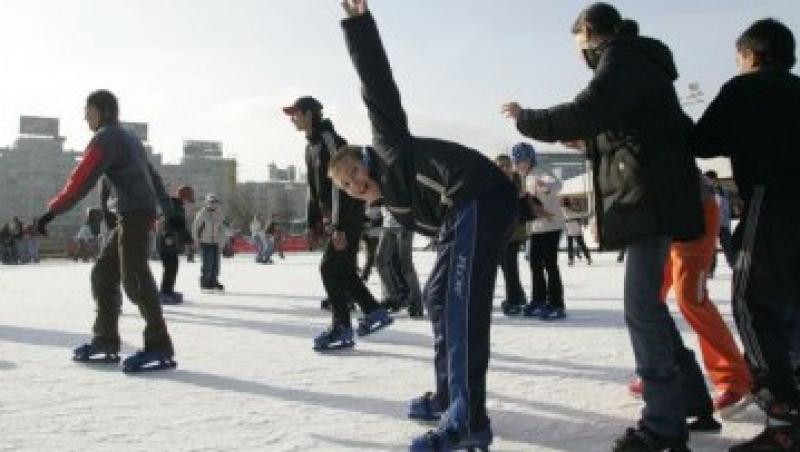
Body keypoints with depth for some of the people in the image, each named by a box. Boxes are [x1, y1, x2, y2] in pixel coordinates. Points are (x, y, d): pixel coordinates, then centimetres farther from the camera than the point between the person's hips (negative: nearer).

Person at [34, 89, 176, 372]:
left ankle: (160, 349, -14)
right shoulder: (129, 139, 24)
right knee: (103, 274, 11)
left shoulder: (106, 137, -5)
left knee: (134, 278, -13)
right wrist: (172, 214, 28)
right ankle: (105, 343, 13)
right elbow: (154, 179, 26)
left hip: (134, 213, -10)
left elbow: (82, 179, -14)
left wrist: (52, 211, -13)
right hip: (132, 216, 10)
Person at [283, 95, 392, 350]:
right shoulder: (311, 145, 13)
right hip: (333, 217, 10)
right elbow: (314, 189, 18)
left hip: (348, 215, -10)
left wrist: (339, 226, -26)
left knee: (331, 268, -9)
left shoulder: (329, 139, -16)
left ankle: (342, 329, -1)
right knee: (343, 270, 13)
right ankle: (375, 313, 24)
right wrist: (313, 222, 17)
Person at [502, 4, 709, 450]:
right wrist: (591, 143, 31)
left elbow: (584, 112, -22)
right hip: (652, 195, 10)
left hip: (649, 196, -10)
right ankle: (689, 396, 24)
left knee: (642, 308, -9)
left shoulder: (621, 58, -8)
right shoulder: (637, 60, 22)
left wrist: (525, 118, -9)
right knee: (648, 304, 15)